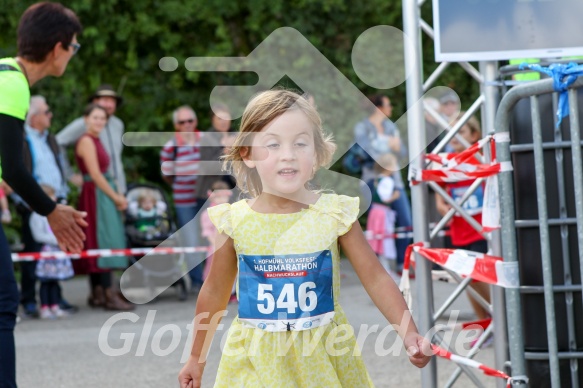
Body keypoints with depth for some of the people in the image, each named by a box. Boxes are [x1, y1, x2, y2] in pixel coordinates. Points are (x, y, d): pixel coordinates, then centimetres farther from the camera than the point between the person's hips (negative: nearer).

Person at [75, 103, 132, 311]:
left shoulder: (95, 141, 17)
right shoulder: (87, 141, -11)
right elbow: (95, 175, -16)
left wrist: (117, 197, 2)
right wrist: (116, 197, -11)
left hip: (104, 195, 9)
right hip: (96, 195, -9)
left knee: (98, 245, 10)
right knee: (104, 242, -10)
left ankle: (98, 294, 13)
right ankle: (109, 295, -11)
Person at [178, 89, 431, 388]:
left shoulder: (335, 214, -9)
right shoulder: (234, 221, -7)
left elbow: (376, 279, -3)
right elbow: (214, 292, 6)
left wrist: (408, 333, -15)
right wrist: (197, 358, 13)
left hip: (323, 356, 0)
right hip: (258, 361, 0)